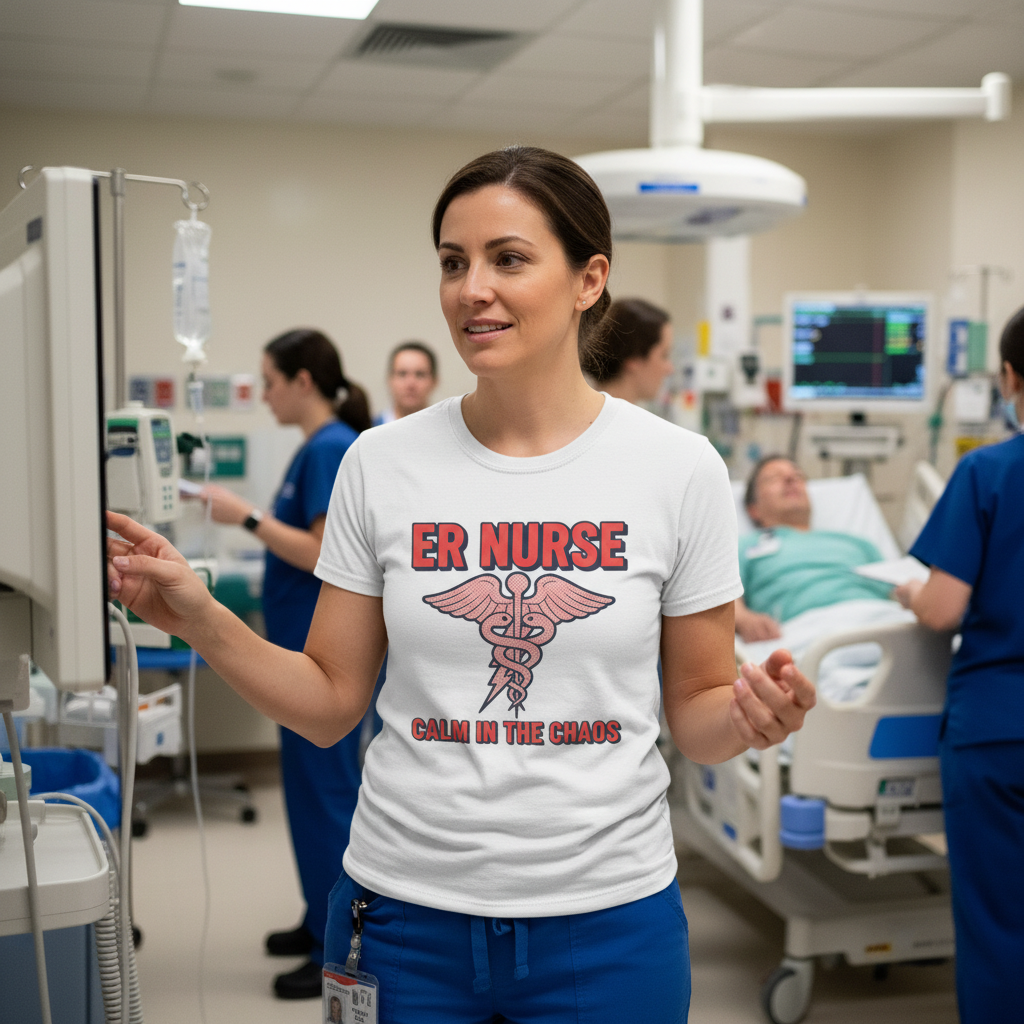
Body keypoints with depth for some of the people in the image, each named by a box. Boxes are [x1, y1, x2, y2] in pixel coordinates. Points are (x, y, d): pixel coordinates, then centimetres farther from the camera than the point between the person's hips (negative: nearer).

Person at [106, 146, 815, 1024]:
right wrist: (201, 620, -12)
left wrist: (747, 718, -20)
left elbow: (696, 712, 1)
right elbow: (331, 705, 1)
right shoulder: (381, 464, -3)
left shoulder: (680, 468, -6)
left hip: (605, 918, -1)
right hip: (406, 914, 2)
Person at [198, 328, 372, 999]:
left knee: (326, 787, -2)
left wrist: (247, 516, -20)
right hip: (307, 644, 10)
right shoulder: (319, 447, 13)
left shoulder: (332, 449, -17)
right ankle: (327, 920, 31)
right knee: (316, 784, 17)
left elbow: (325, 554, -23)